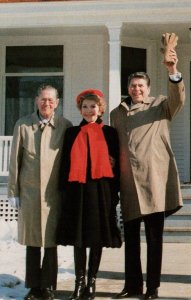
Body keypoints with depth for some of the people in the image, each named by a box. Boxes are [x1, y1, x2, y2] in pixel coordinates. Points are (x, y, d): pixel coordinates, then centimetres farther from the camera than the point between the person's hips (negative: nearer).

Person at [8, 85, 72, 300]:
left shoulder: (65, 126, 2)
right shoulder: (23, 125, 4)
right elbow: (15, 160, 5)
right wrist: (13, 191, 3)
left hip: (54, 192, -1)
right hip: (29, 191, 1)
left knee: (51, 241, 3)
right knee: (32, 241, 8)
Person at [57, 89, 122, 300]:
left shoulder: (109, 133, 6)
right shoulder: (72, 133, 10)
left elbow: (116, 163, 5)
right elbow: (65, 163, 8)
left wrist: (114, 193, -1)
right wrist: (64, 191, 1)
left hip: (100, 190, -1)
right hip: (77, 189, 1)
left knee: (97, 237, 4)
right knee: (78, 237, 3)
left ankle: (92, 281, 14)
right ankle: (80, 282, 12)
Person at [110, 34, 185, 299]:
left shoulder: (161, 106, 7)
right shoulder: (117, 113, 17)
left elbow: (178, 98, -14)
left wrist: (173, 71, -31)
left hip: (154, 179, -3)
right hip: (128, 181, 4)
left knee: (154, 237, 1)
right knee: (130, 237, 9)